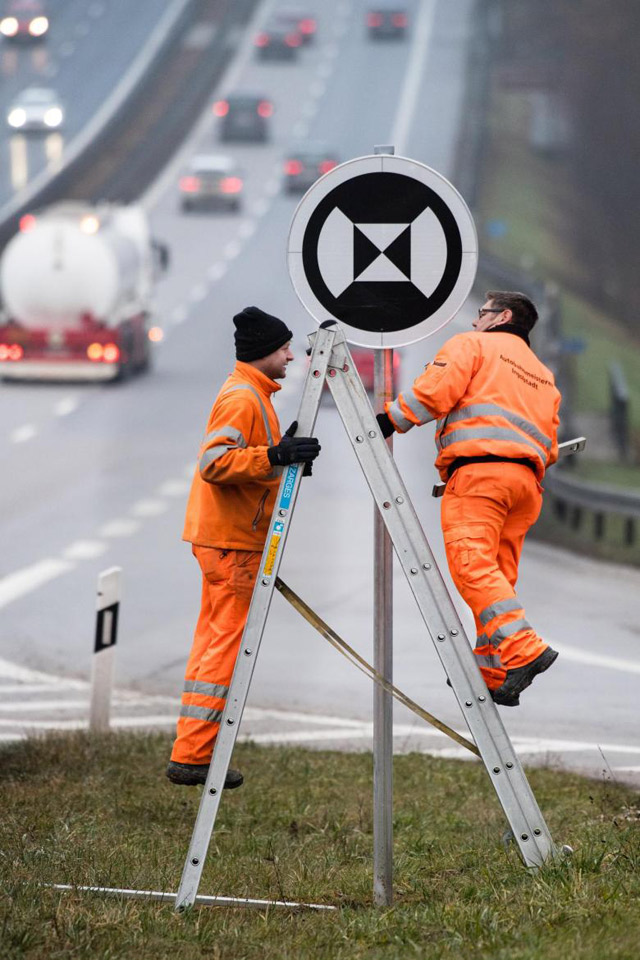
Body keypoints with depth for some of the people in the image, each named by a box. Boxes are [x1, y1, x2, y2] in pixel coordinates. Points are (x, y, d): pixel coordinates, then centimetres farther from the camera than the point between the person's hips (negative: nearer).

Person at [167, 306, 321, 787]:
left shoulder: (253, 394, 18)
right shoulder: (242, 397, -15)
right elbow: (214, 462, -25)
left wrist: (286, 457, 13)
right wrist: (274, 456, -31)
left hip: (223, 536, 11)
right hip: (231, 540, -11)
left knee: (215, 640, 11)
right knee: (227, 641, -9)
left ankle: (192, 753, 14)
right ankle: (193, 755, -10)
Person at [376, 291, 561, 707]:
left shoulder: (472, 345, 12)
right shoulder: (543, 375, 32)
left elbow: (435, 390, -4)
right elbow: (549, 446, 24)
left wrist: (392, 419, 4)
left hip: (479, 468, -7)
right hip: (527, 480, 7)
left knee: (472, 564, -18)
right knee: (499, 575, 7)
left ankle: (524, 651, -33)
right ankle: (493, 673, 1)